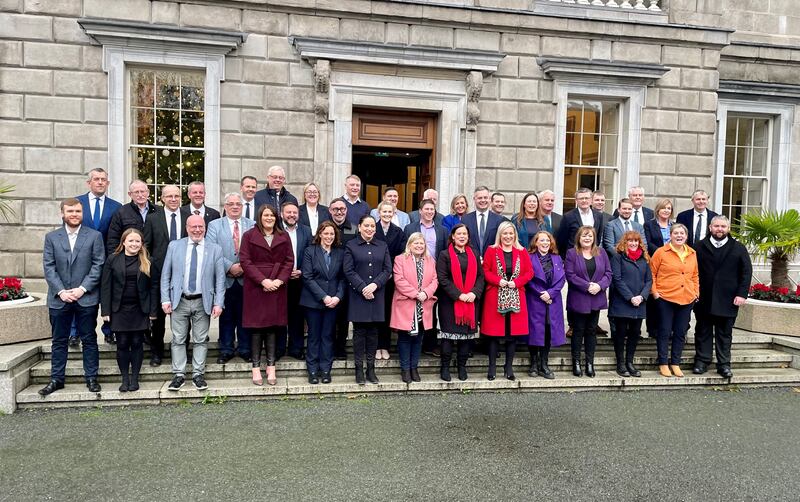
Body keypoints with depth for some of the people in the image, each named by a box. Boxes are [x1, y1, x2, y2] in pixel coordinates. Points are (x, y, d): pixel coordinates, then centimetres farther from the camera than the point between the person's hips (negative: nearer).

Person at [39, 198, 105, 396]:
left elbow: (98, 265, -3)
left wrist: (82, 288, -11)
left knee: (89, 340, 5)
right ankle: (56, 379, 20)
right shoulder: (51, 237, 7)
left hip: (86, 298, -2)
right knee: (59, 341, 10)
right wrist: (61, 291, -9)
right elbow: (48, 267, 2)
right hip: (59, 298, 2)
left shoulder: (95, 236, 2)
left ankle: (91, 378, 14)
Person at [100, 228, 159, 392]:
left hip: (140, 310, 0)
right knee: (122, 344, 4)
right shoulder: (112, 260, 1)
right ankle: (125, 379, 14)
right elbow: (105, 286, 0)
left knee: (137, 343, 5)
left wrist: (153, 311, -2)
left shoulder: (147, 262, 2)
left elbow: (154, 286, 3)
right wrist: (105, 310, -5)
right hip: (119, 310, 0)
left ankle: (135, 378, 15)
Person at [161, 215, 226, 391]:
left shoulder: (214, 249, 3)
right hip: (179, 301, 0)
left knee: (201, 340, 6)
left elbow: (220, 279, 1)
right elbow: (165, 275, 5)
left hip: (203, 302, 0)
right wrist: (165, 299, -3)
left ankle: (198, 374, 15)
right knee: (178, 340, 5)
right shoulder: (174, 246, 5)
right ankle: (178, 375, 15)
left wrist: (218, 303, -7)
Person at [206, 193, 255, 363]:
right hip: (225, 279, 0)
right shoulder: (214, 225, 5)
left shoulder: (253, 226, 7)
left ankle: (244, 349, 19)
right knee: (226, 316, 8)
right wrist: (229, 267, -14)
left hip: (246, 279, 1)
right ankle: (226, 350, 19)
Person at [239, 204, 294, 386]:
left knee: (273, 325, 4)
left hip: (277, 287, 2)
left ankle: (271, 366, 11)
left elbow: (289, 260, 6)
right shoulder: (249, 235, 2)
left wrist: (280, 280, -9)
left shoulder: (284, 237, 10)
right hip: (255, 287, -2)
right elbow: (245, 261, -5)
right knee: (256, 326, 1)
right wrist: (263, 280, -14)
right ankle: (256, 367, 8)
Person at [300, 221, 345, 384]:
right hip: (313, 301, -2)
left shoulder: (340, 253, 6)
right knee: (314, 336, 5)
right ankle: (313, 371, 14)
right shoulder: (310, 251, -1)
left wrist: (338, 297, -10)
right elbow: (307, 277, -8)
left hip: (333, 301, 2)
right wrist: (323, 297, -14)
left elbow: (342, 278, 5)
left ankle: (325, 370, 15)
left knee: (328, 336, 7)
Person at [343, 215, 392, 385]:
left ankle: (371, 369, 14)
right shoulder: (351, 246, 4)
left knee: (373, 332, 6)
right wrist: (362, 288, -14)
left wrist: (375, 284, -10)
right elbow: (349, 271, -4)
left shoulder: (382, 246, 12)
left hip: (377, 295, 3)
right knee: (359, 332, 0)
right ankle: (359, 369, 8)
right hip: (358, 295, -2)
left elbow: (387, 270, 5)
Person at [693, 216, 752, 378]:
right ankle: (702, 361, 15)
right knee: (703, 332, 7)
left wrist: (742, 294, -6)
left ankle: (724, 364, 15)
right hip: (704, 299, 0)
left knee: (725, 333, 7)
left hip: (728, 300, 0)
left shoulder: (738, 248, 5)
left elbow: (746, 272, 3)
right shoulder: (700, 247, 5)